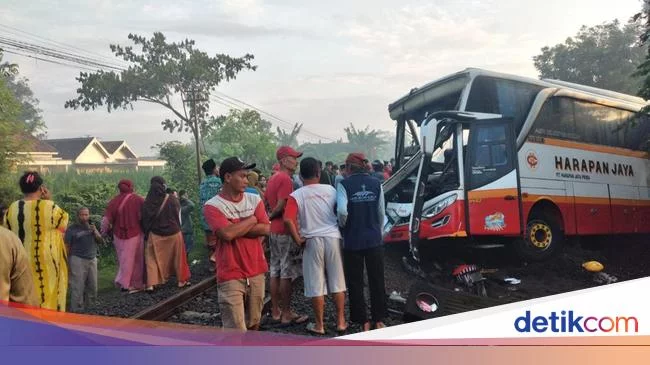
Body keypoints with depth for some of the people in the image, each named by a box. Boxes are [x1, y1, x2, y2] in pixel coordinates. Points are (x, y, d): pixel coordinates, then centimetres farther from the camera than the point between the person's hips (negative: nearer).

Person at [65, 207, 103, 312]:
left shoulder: (92, 227, 15)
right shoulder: (72, 229, 1)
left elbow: (101, 241, 12)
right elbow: (67, 247, -1)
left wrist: (95, 231, -5)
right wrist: (67, 264, -6)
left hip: (92, 259, 5)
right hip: (78, 260, -5)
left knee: (92, 288, 6)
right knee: (77, 288, -6)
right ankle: (76, 310, 0)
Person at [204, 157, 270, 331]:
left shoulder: (254, 200, 6)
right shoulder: (212, 206, -9)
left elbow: (266, 229, -6)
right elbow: (227, 234, -23)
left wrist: (236, 229, -14)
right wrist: (251, 220, -8)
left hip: (256, 272, 5)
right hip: (231, 275, -5)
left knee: (254, 322, 19)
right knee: (236, 331, -6)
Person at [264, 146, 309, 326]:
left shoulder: (273, 179, 13)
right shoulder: (286, 179, -17)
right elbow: (281, 206, -22)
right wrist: (270, 217, -6)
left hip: (274, 230, 9)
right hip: (286, 231, -9)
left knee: (275, 271, 13)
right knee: (287, 273, -2)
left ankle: (275, 311, 21)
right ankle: (286, 314, 5)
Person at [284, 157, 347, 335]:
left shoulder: (296, 195, -6)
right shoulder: (331, 190, 1)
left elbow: (288, 220, -17)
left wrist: (298, 239, -7)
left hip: (312, 240, -2)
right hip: (333, 237, 2)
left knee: (316, 284, 6)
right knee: (337, 282, 11)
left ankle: (319, 325, 14)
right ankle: (341, 321, 19)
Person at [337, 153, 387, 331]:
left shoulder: (344, 184, -9)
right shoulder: (376, 183, 0)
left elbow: (342, 210, -22)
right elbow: (381, 212, 3)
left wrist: (344, 225, -3)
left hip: (352, 241, -3)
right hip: (374, 239, 3)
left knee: (355, 283, 9)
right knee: (377, 280, 14)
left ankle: (363, 322, 14)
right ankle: (379, 321, 21)